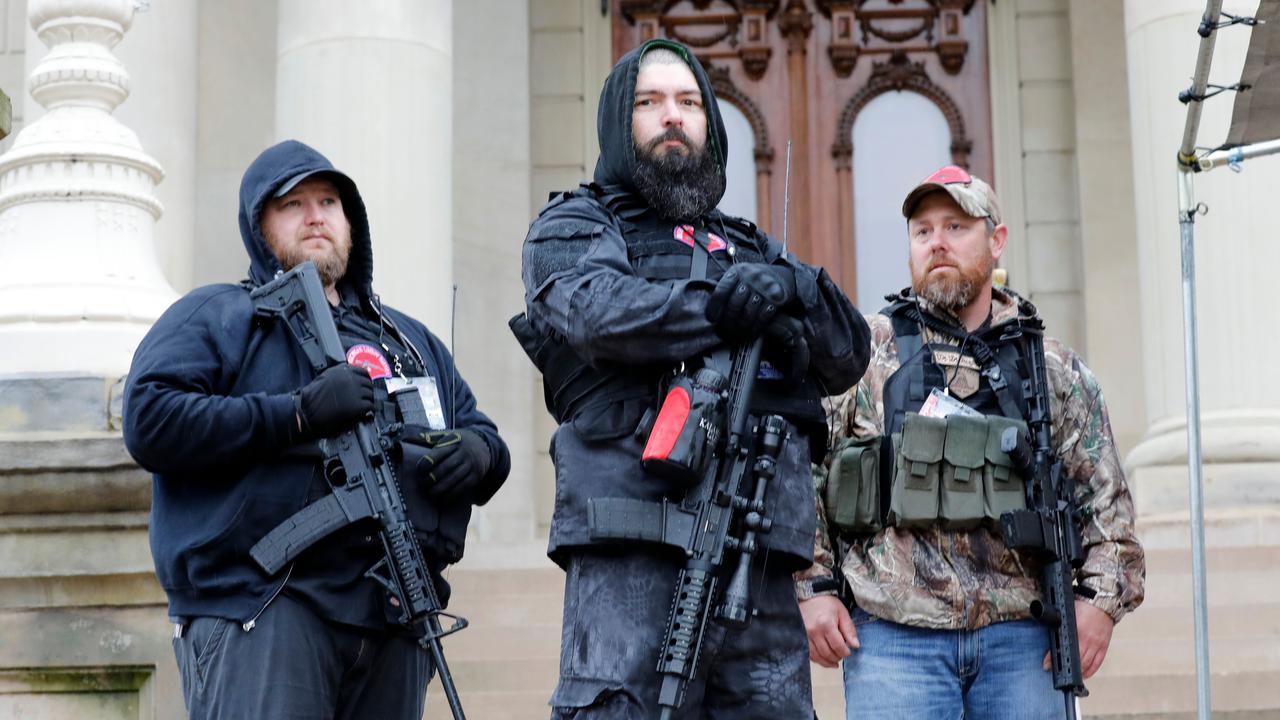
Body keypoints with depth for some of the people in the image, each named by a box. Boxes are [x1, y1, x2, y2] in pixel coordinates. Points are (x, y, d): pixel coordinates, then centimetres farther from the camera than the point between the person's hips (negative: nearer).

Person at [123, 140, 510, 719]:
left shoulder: (410, 340, 27)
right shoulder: (216, 317, 9)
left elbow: (482, 431, 29)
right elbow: (148, 420, -7)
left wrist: (479, 452, 2)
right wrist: (298, 414, -14)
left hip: (394, 621, 6)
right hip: (261, 616, -6)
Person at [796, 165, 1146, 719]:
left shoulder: (1053, 368, 13)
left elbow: (1104, 494, 13)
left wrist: (1101, 595, 1)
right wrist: (812, 588, -4)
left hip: (1020, 636, 2)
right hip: (893, 634, -2)